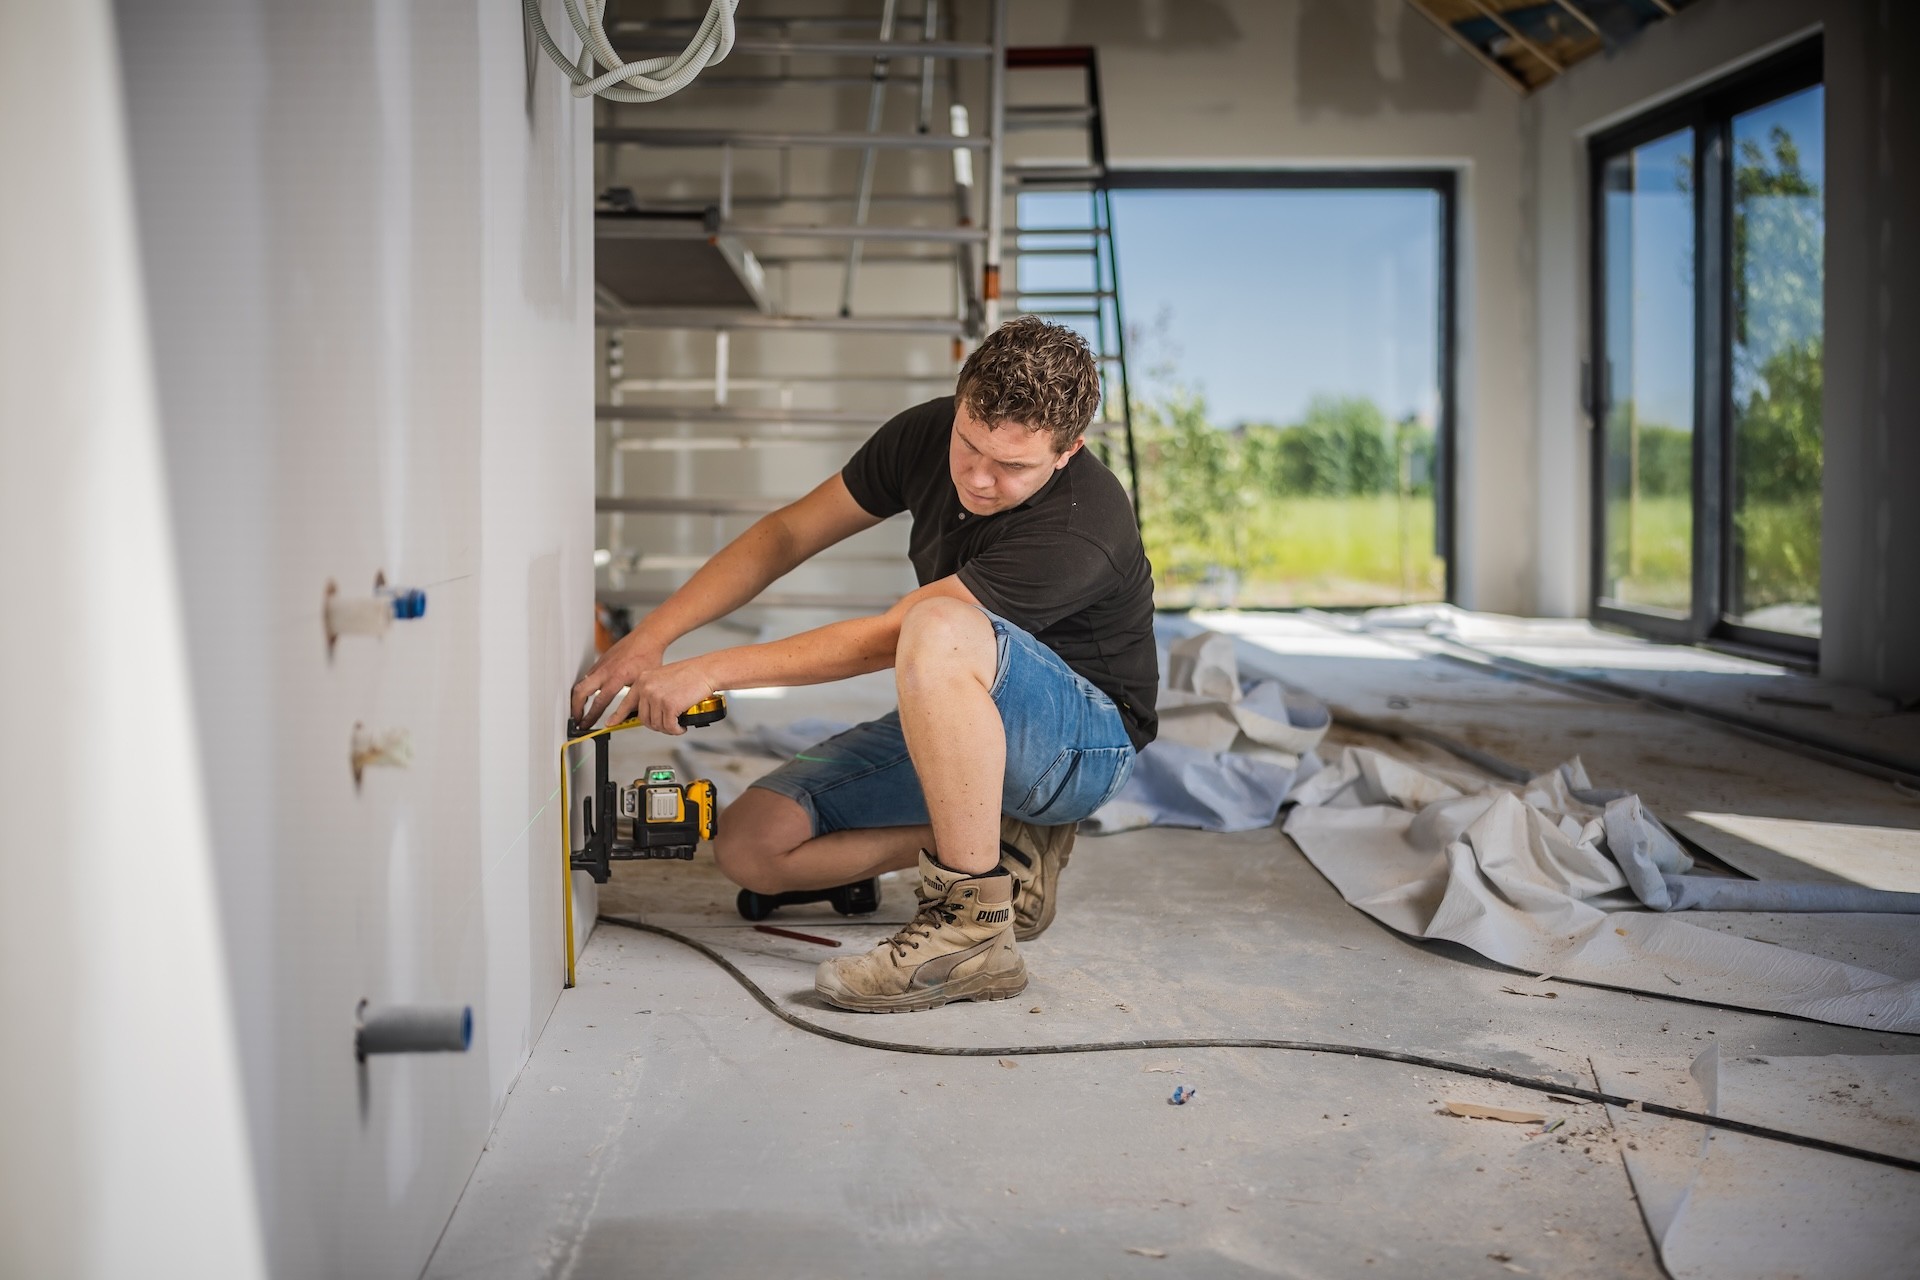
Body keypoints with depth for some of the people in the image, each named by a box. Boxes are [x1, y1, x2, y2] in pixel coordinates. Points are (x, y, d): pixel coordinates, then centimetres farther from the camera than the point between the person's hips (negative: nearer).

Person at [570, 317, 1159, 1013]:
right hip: (952, 728, 7)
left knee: (940, 630, -40)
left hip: (1085, 739, -7)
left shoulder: (1082, 528, -30)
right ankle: (1003, 847, 1)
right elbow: (788, 533, 0)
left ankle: (977, 928, -29)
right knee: (752, 845, -7)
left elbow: (887, 639, -28)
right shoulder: (927, 434, -8)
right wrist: (649, 637, -9)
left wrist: (711, 669, -24)